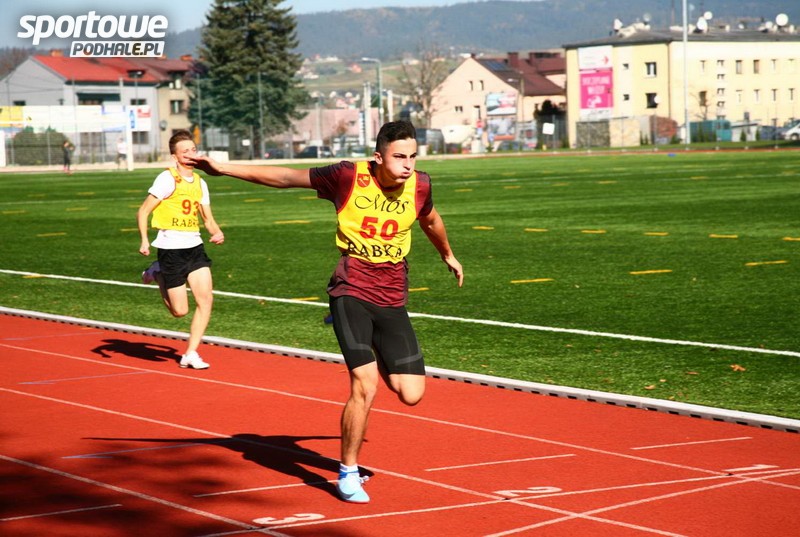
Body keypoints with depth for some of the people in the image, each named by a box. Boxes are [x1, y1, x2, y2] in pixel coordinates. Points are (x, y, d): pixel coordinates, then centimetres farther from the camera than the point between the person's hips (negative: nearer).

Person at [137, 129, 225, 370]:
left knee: (206, 299, -7)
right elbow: (143, 211, -9)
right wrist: (144, 240, -21)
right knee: (180, 310, -2)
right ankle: (157, 274, 26)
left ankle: (190, 354, 4)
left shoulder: (199, 182, 10)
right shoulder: (168, 179, -10)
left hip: (195, 246, 6)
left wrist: (217, 232, -2)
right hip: (171, 248, -6)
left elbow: (208, 218, 19)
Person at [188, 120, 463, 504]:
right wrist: (224, 169, -7)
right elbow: (286, 178, -5)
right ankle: (348, 473, 4)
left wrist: (448, 255, 42)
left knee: (411, 395, -2)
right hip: (351, 291, -4)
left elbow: (430, 220, 24)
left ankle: (378, 362, 33)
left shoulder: (419, 185, 0)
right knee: (365, 387, -16)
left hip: (392, 299, 4)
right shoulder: (349, 177, -12)